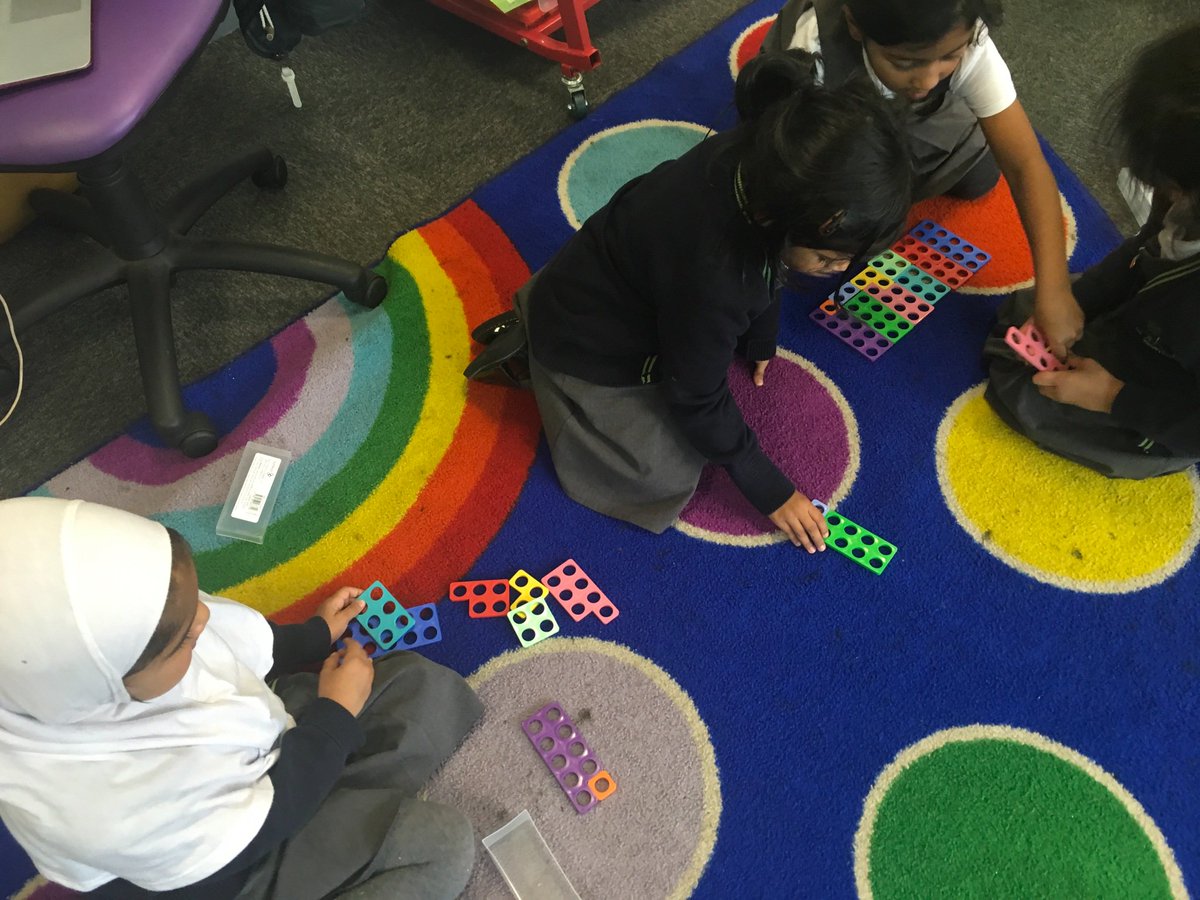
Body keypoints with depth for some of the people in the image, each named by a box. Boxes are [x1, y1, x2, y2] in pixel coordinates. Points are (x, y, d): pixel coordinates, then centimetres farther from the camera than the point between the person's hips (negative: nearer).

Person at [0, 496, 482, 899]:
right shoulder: (110, 807, -42)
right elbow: (254, 831, -24)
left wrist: (318, 634, 6)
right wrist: (336, 715, -15)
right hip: (228, 859, -6)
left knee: (420, 683, 0)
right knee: (443, 848, -14)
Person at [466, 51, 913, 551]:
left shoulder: (758, 159, -21)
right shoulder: (709, 272, -42)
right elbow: (699, 399, -25)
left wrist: (761, 340, 17)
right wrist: (770, 490, -13)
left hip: (624, 287, 7)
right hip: (588, 347, -7)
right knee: (672, 473, -1)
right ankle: (534, 356, 7)